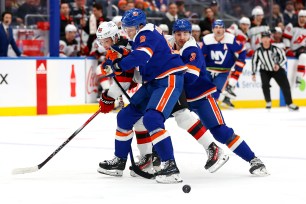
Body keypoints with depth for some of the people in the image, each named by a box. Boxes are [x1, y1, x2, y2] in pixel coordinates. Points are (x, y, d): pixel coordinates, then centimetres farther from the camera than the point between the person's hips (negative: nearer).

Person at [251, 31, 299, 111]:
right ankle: (268, 102, -1)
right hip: (265, 71, 1)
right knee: (265, 85, -21)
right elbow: (254, 61, 3)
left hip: (277, 69, -1)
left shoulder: (275, 49, -16)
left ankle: (289, 104, 3)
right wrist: (253, 73, 4)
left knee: (285, 86, -7)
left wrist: (278, 65, -28)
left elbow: (284, 58, -11)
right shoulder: (258, 51, -10)